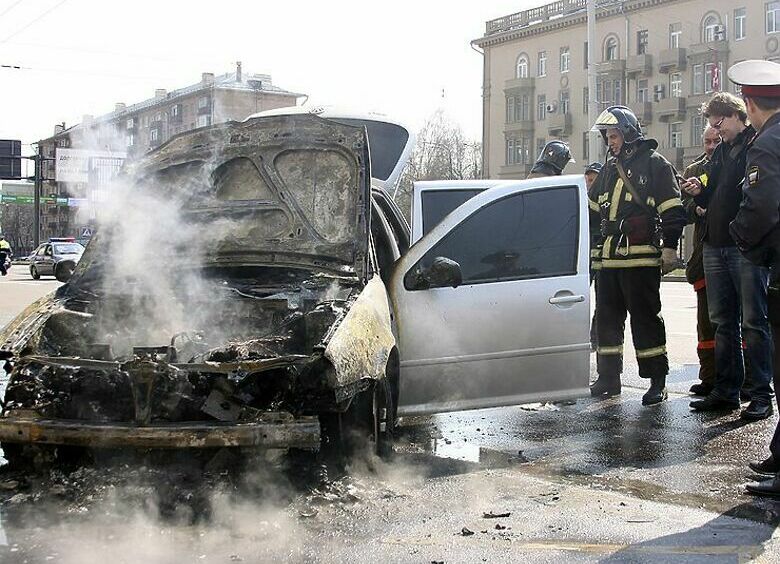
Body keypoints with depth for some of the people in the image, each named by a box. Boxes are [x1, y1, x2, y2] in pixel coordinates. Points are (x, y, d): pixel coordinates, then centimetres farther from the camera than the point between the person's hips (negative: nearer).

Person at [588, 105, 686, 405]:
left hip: (642, 259, -7)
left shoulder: (655, 164, -2)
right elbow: (593, 209, 28)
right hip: (610, 259, 7)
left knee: (645, 318, -4)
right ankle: (608, 378, 20)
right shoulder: (609, 169, 19)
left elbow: (672, 210, -7)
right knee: (607, 318, 10)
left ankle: (657, 381, 3)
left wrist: (670, 247, -11)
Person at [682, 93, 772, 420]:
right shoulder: (721, 151, 19)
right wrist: (700, 193, 4)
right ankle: (726, 391, 17)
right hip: (716, 246, 8)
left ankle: (761, 395, 1)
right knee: (724, 323, 10)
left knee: (754, 322, -4)